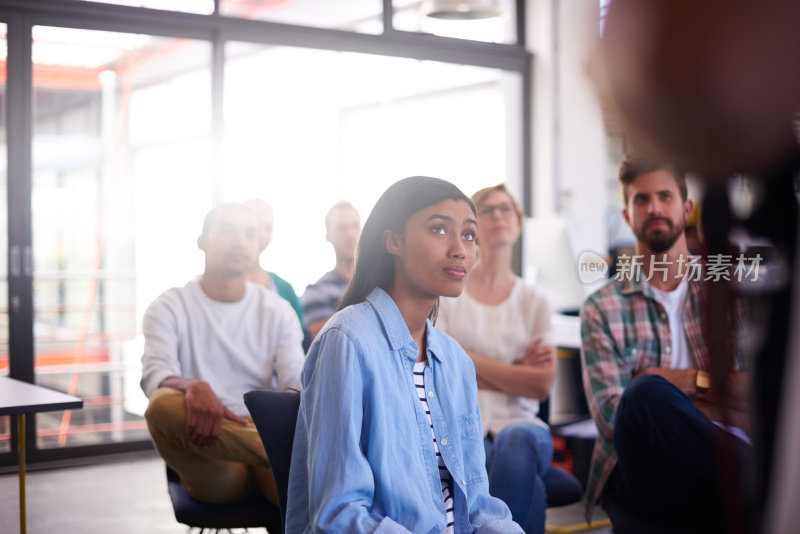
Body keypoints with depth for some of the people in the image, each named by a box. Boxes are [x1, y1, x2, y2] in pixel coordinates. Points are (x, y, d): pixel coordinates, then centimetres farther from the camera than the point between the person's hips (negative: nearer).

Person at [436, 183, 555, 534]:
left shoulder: (533, 301, 14)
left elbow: (541, 385, 0)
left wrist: (471, 360, -5)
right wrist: (514, 372, -2)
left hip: (518, 423, 2)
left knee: (517, 440, -37)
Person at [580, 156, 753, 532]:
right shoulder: (602, 308, 12)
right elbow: (611, 416, -2)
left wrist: (687, 382, -3)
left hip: (725, 456, -1)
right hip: (645, 468, 2)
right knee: (645, 394, -35)